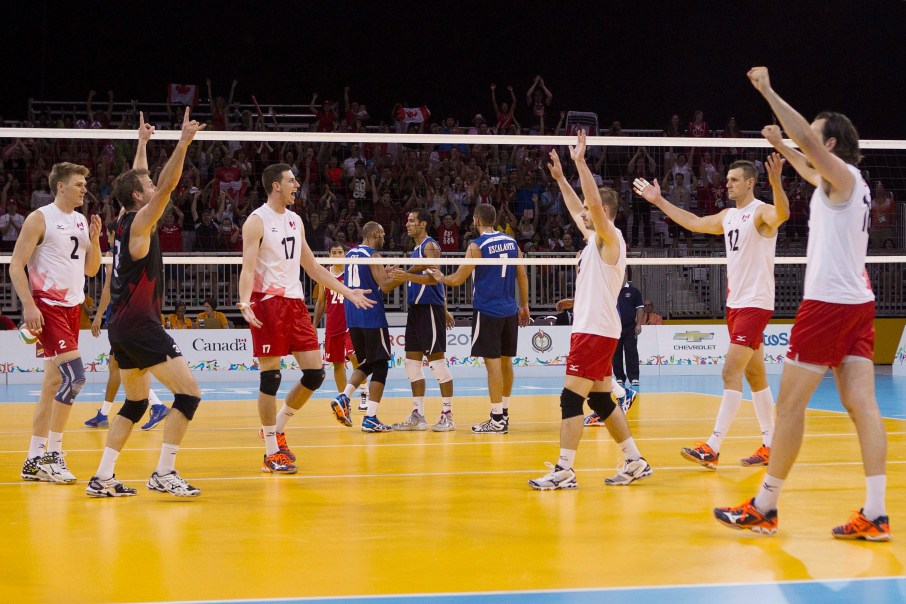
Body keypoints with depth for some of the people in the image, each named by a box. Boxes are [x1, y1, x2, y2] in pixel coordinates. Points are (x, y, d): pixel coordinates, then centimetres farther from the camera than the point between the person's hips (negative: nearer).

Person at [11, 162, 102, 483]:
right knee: (74, 374, -19)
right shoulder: (40, 219, -7)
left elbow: (91, 269, 18)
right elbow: (16, 266, -10)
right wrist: (29, 306, -19)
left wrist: (95, 239, 2)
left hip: (72, 307, 8)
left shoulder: (82, 221, 14)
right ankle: (52, 454, -12)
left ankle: (34, 460, 13)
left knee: (53, 384, 8)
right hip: (47, 306, -8)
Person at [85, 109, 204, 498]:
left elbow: (136, 180, 29)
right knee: (189, 393, -10)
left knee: (136, 403, 17)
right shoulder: (140, 222, -9)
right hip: (140, 325, -10)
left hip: (121, 328, 10)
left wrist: (143, 143, 38)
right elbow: (167, 186, -21)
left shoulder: (125, 221, 13)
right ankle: (164, 473, -14)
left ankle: (103, 478, 11)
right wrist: (182, 144, -23)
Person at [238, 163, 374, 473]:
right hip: (268, 302, -7)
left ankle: (277, 427, 21)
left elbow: (312, 267, 23)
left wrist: (348, 292, 21)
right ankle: (272, 452, 2)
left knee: (315, 373, 3)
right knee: (270, 377, -5)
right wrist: (245, 303, -33)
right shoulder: (257, 221, -6)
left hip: (295, 302, 7)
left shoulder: (295, 220, 16)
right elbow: (248, 268, -16)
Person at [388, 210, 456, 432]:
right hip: (415, 309, 10)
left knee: (437, 361, -8)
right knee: (412, 362, 8)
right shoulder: (417, 249, 19)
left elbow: (433, 278, -21)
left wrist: (408, 276, -33)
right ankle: (417, 416, 11)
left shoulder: (430, 246, -9)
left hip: (430, 309, -10)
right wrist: (444, 311, 25)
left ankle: (447, 415, -4)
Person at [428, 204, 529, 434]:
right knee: (505, 361, 13)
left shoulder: (478, 245, -10)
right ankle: (504, 413, 21)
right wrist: (524, 306, 18)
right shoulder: (511, 242, 7)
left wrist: (441, 278, 12)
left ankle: (497, 419, -7)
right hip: (509, 311, 6)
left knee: (493, 363, -6)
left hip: (487, 311, -6)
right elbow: (522, 275, 10)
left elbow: (458, 279, -8)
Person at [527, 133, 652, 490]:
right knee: (601, 401, 11)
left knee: (571, 398, -11)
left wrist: (580, 162, -23)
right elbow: (577, 209, 32)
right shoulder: (595, 239, 15)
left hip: (596, 332, -10)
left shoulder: (610, 237, -10)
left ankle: (564, 471, -11)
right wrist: (560, 176, 32)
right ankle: (635, 463, 15)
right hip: (591, 329, 10)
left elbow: (595, 204, -26)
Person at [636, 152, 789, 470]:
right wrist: (659, 200, 31)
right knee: (755, 376, 10)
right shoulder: (728, 216, 15)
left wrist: (776, 182, -51)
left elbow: (782, 214, -34)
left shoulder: (761, 212, -11)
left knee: (731, 372, -14)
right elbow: (693, 222, 29)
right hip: (735, 303, 9)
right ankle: (770, 445, 14)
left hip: (755, 304, -9)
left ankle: (713, 447, -16)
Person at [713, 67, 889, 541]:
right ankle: (875, 515, -6)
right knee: (862, 405, 0)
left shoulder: (843, 175, -8)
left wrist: (768, 92, -19)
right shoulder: (848, 182, 17)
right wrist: (782, 146, 49)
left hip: (827, 305, -9)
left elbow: (806, 139, -24)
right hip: (859, 304, 9)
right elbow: (812, 171, 40)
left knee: (790, 404, -2)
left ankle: (764, 507, 5)